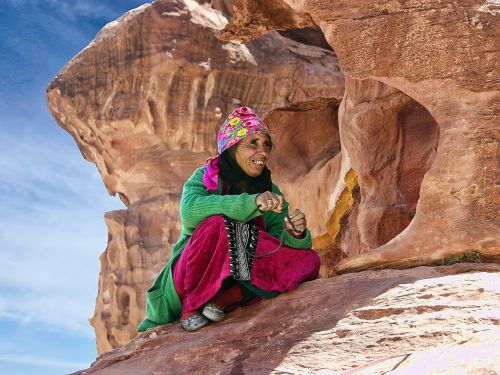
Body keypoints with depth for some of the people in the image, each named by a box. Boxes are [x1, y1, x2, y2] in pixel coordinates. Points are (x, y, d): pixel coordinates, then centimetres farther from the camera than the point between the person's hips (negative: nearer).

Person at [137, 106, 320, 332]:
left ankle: (226, 299, -19)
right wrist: (251, 202, -37)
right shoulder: (205, 177, -6)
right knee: (216, 224, -32)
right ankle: (192, 305, -16)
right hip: (189, 280, -4)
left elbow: (282, 245, -1)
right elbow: (190, 209, -28)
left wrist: (295, 234, -25)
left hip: (239, 278, 5)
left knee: (308, 259, -13)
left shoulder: (271, 194, 7)